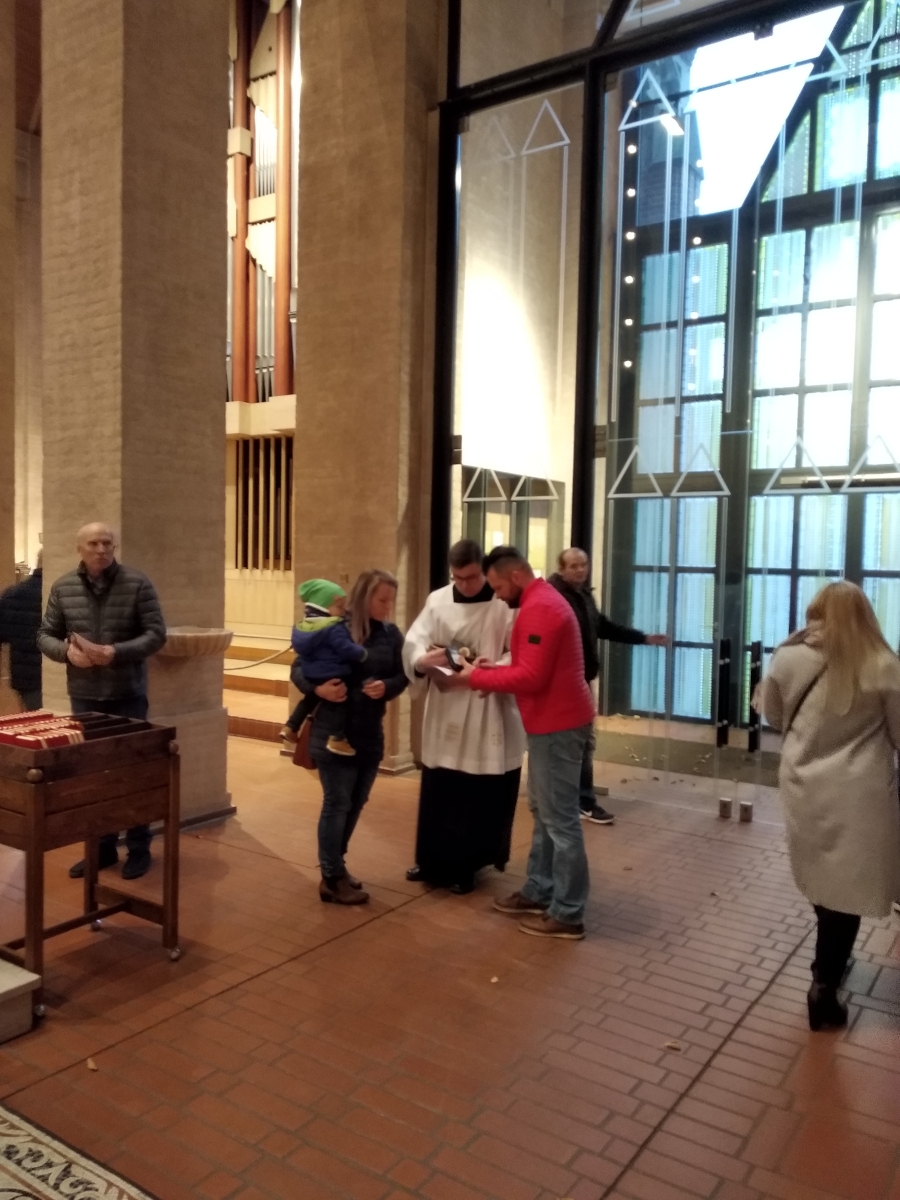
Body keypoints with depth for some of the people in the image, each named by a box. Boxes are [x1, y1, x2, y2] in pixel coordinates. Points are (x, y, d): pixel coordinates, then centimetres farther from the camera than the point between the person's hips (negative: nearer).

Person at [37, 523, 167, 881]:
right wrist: (67, 651, -14)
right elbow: (45, 636, 7)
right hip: (84, 696, 3)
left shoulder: (137, 583, -6)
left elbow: (156, 634, -9)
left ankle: (138, 849, 19)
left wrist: (115, 653, -21)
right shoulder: (63, 587, 3)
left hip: (128, 695, -3)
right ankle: (102, 847, 25)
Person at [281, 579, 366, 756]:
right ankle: (337, 739, -2)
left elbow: (300, 648, 19)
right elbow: (347, 649, -22)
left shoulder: (302, 626, 8)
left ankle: (291, 727, 30)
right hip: (333, 676, -8)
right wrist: (363, 654, -6)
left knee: (310, 699, 28)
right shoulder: (334, 628, -19)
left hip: (310, 676, 8)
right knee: (342, 701, 2)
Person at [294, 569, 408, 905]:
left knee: (356, 802, 16)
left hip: (371, 733, 6)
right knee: (337, 803, 2)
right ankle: (332, 878, 14)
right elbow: (299, 668, -7)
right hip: (334, 732, -6)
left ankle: (335, 866, 34)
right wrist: (317, 689, -25)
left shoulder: (391, 634, 3)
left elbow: (402, 675, 5)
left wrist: (387, 687, -15)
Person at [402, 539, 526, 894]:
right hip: (445, 713, 3)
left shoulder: (506, 604, -8)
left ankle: (464, 866, 22)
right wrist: (423, 660, -26)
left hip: (490, 716, -3)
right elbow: (413, 641, -3)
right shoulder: (437, 601, 3)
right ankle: (434, 861, 27)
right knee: (437, 793, 10)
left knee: (482, 798, 6)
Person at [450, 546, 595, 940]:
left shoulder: (538, 609, -19)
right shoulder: (543, 601, 15)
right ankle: (539, 892, 28)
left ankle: (568, 914, 6)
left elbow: (531, 677, -24)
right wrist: (493, 669, 5)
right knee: (543, 812, 17)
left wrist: (477, 677, -14)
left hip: (557, 724, -11)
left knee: (559, 818, -3)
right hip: (553, 721, 11)